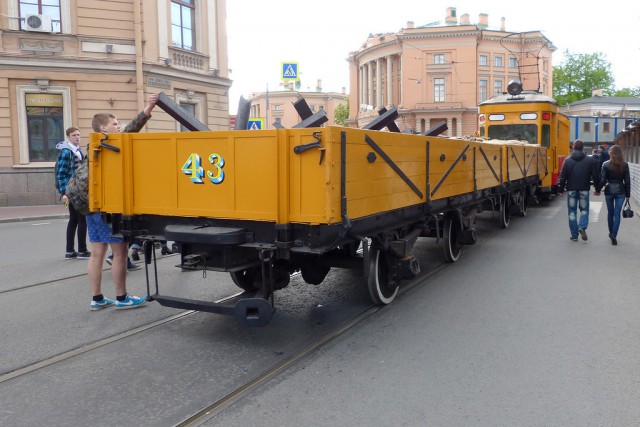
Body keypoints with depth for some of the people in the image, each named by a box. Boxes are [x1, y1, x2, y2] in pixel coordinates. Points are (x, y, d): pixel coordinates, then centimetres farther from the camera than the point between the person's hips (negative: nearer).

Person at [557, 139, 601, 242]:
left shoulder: (567, 160, -3)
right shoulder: (590, 160, -1)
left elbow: (563, 176, -3)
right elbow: (595, 176, 1)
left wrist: (561, 189, 6)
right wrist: (598, 189, 12)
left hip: (571, 190, 0)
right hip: (584, 190, 0)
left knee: (572, 212, 7)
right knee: (584, 210, 14)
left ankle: (574, 235, 9)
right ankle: (582, 227, -12)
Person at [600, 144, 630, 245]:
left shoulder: (606, 164, -7)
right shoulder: (625, 165, -4)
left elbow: (602, 180, -8)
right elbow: (627, 181, -1)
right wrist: (628, 194, 7)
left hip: (609, 191, 0)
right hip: (620, 191, 0)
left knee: (610, 213, 16)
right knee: (617, 214, 2)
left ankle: (611, 233, 29)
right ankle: (614, 236, -6)